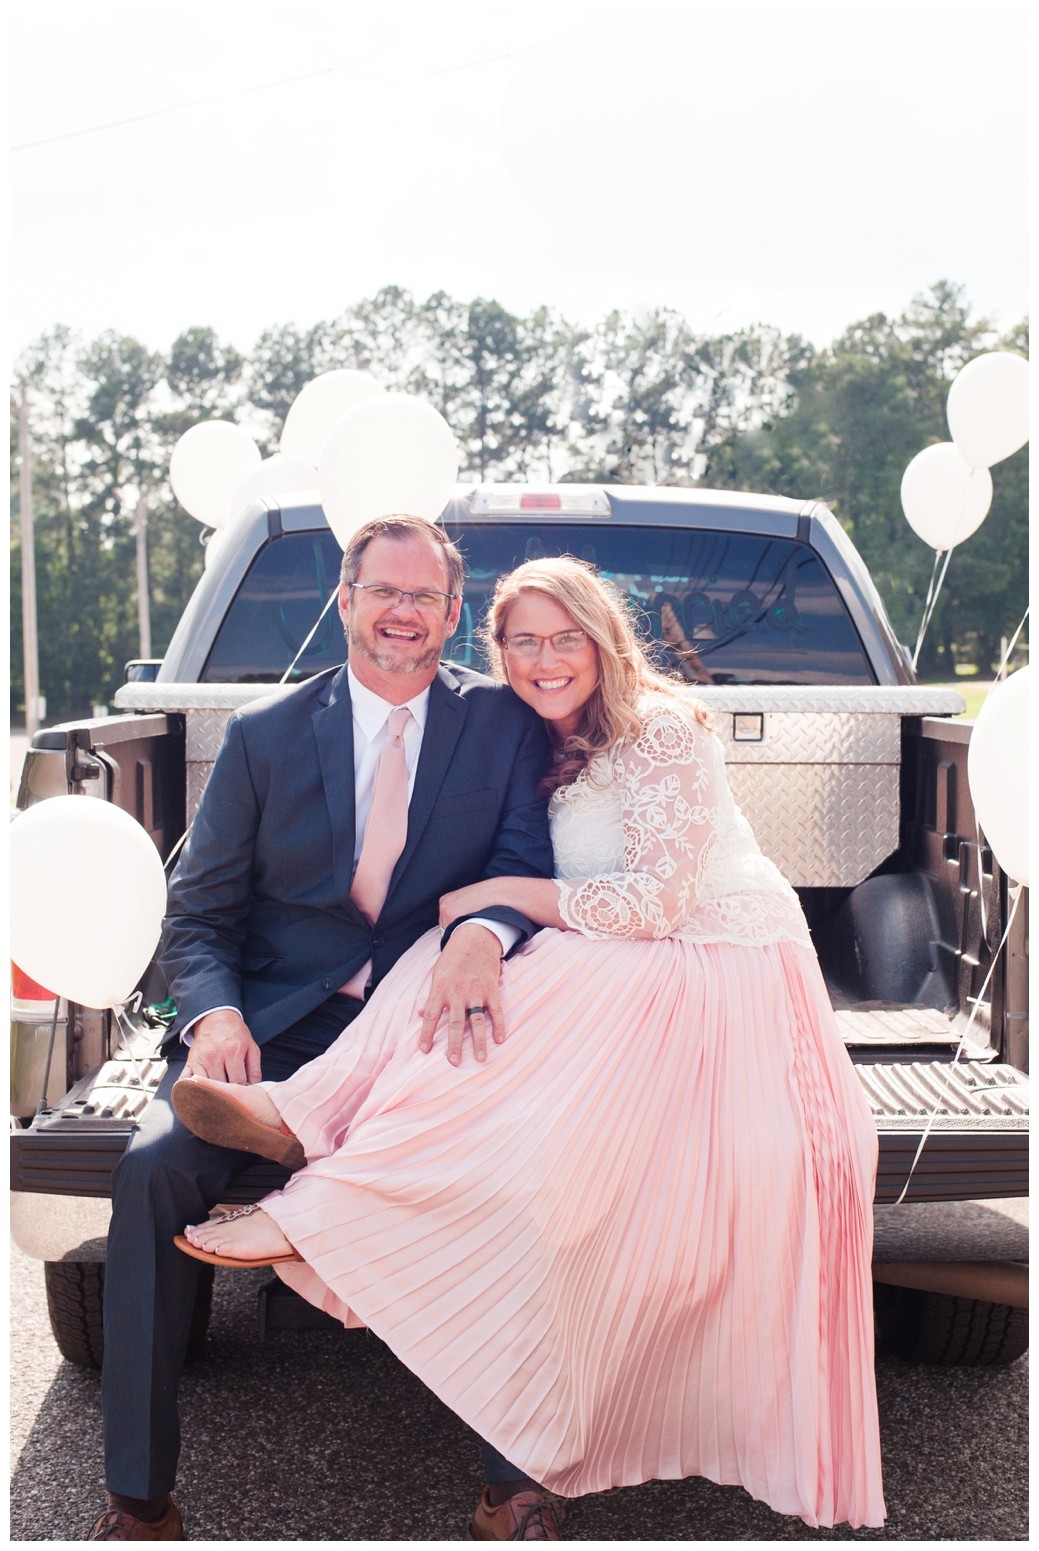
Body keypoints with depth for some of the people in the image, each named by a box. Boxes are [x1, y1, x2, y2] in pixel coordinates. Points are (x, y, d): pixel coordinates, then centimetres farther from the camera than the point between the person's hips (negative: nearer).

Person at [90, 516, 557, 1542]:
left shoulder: (502, 724, 7)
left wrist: (484, 934, -25)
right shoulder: (263, 736, 7)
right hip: (276, 1026, 1)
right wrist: (216, 1014, -15)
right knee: (154, 1168, -25)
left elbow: (525, 862, -1)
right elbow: (197, 912, 6)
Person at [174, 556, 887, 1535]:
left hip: (717, 972, -7)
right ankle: (314, 1123, -35)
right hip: (620, 969, 7)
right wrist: (474, 920, -7)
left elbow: (658, 898, -17)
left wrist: (497, 896, -14)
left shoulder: (659, 729, -12)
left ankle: (316, 1213, -35)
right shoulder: (541, 745, 13)